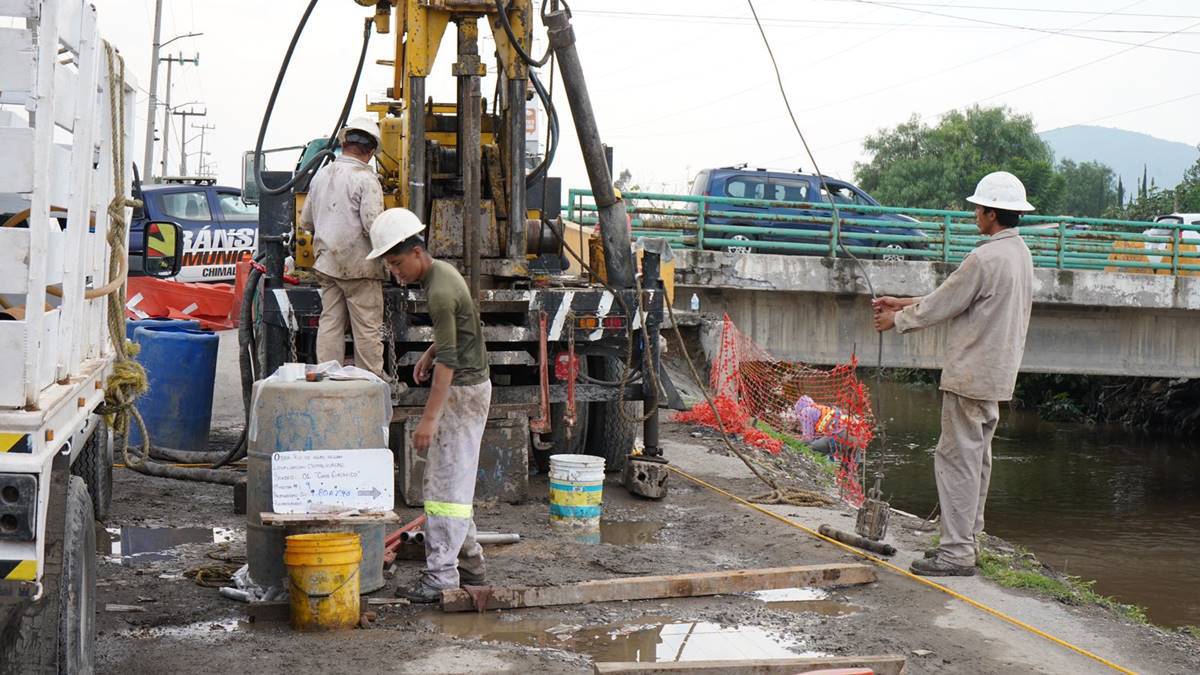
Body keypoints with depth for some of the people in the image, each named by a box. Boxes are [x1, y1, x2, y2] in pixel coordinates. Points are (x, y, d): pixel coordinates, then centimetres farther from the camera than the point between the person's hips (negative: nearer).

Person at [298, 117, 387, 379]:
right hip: (359, 265, -7)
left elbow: (305, 221, 19)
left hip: (327, 263, 7)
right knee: (367, 327, 0)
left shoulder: (321, 175, 11)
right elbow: (374, 225, -20)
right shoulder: (366, 179, -12)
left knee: (330, 323, 9)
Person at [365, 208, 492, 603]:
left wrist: (430, 417, -26)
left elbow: (448, 359, -25)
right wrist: (429, 352, 11)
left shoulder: (439, 292, -21)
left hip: (463, 390, -10)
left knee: (446, 481, -9)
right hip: (466, 386, 10)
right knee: (452, 479, 15)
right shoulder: (442, 272, 10)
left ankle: (441, 576, -8)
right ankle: (469, 563, 21)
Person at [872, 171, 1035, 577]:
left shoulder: (985, 259, -20)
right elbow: (954, 297, 17)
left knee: (958, 459, -6)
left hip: (970, 375, -10)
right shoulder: (1019, 252, 12)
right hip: (996, 374, 10)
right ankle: (966, 542, 23)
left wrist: (898, 320, 5)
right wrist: (905, 303, 18)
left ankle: (957, 551, -5)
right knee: (977, 458, 15)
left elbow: (941, 306, -12)